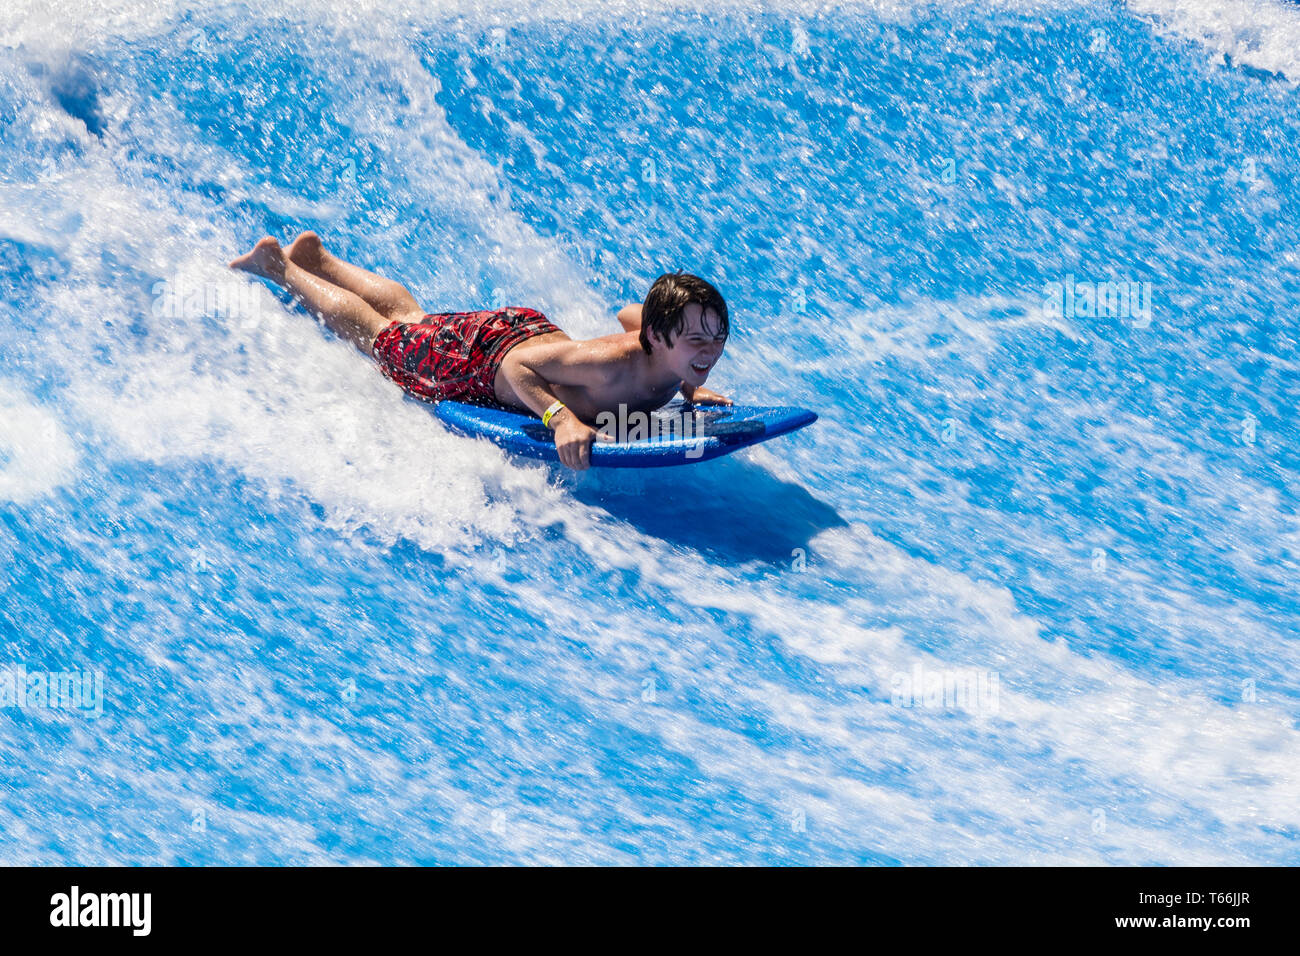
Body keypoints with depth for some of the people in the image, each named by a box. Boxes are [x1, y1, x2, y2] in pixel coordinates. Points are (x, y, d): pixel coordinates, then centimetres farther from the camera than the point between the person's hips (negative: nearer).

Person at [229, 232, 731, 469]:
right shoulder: (609, 364, -44)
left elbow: (629, 313, 1)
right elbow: (516, 363, -35)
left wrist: (694, 391, -2)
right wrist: (559, 415, -50)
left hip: (534, 328, 6)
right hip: (485, 356, -6)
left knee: (409, 317, 31)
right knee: (378, 331, 20)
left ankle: (316, 257, 51)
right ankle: (278, 265, 40)